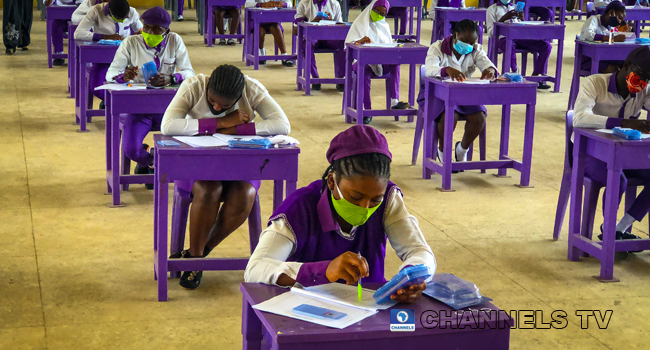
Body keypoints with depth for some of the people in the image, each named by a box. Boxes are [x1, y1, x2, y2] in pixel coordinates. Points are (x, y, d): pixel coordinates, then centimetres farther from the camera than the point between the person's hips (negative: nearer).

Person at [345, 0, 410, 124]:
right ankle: (367, 110, -39)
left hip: (381, 61, 4)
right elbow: (349, 42, -4)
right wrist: (359, 41, -28)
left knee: (395, 64, -29)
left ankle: (394, 101, -37)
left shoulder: (384, 26, 21)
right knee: (365, 70, -38)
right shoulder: (360, 23, 9)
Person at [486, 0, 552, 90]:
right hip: (503, 38, -5)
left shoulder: (515, 7, 27)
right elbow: (491, 32, 1)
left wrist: (521, 19, 2)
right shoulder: (492, 9, 14)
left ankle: (534, 77, -18)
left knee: (546, 46, -19)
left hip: (520, 38, 5)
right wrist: (504, 18, -8)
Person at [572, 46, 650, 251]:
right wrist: (625, 123, -46)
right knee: (618, 181, -33)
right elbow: (579, 118, -36)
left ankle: (621, 229, -9)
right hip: (589, 152, -6)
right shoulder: (594, 84, -19)